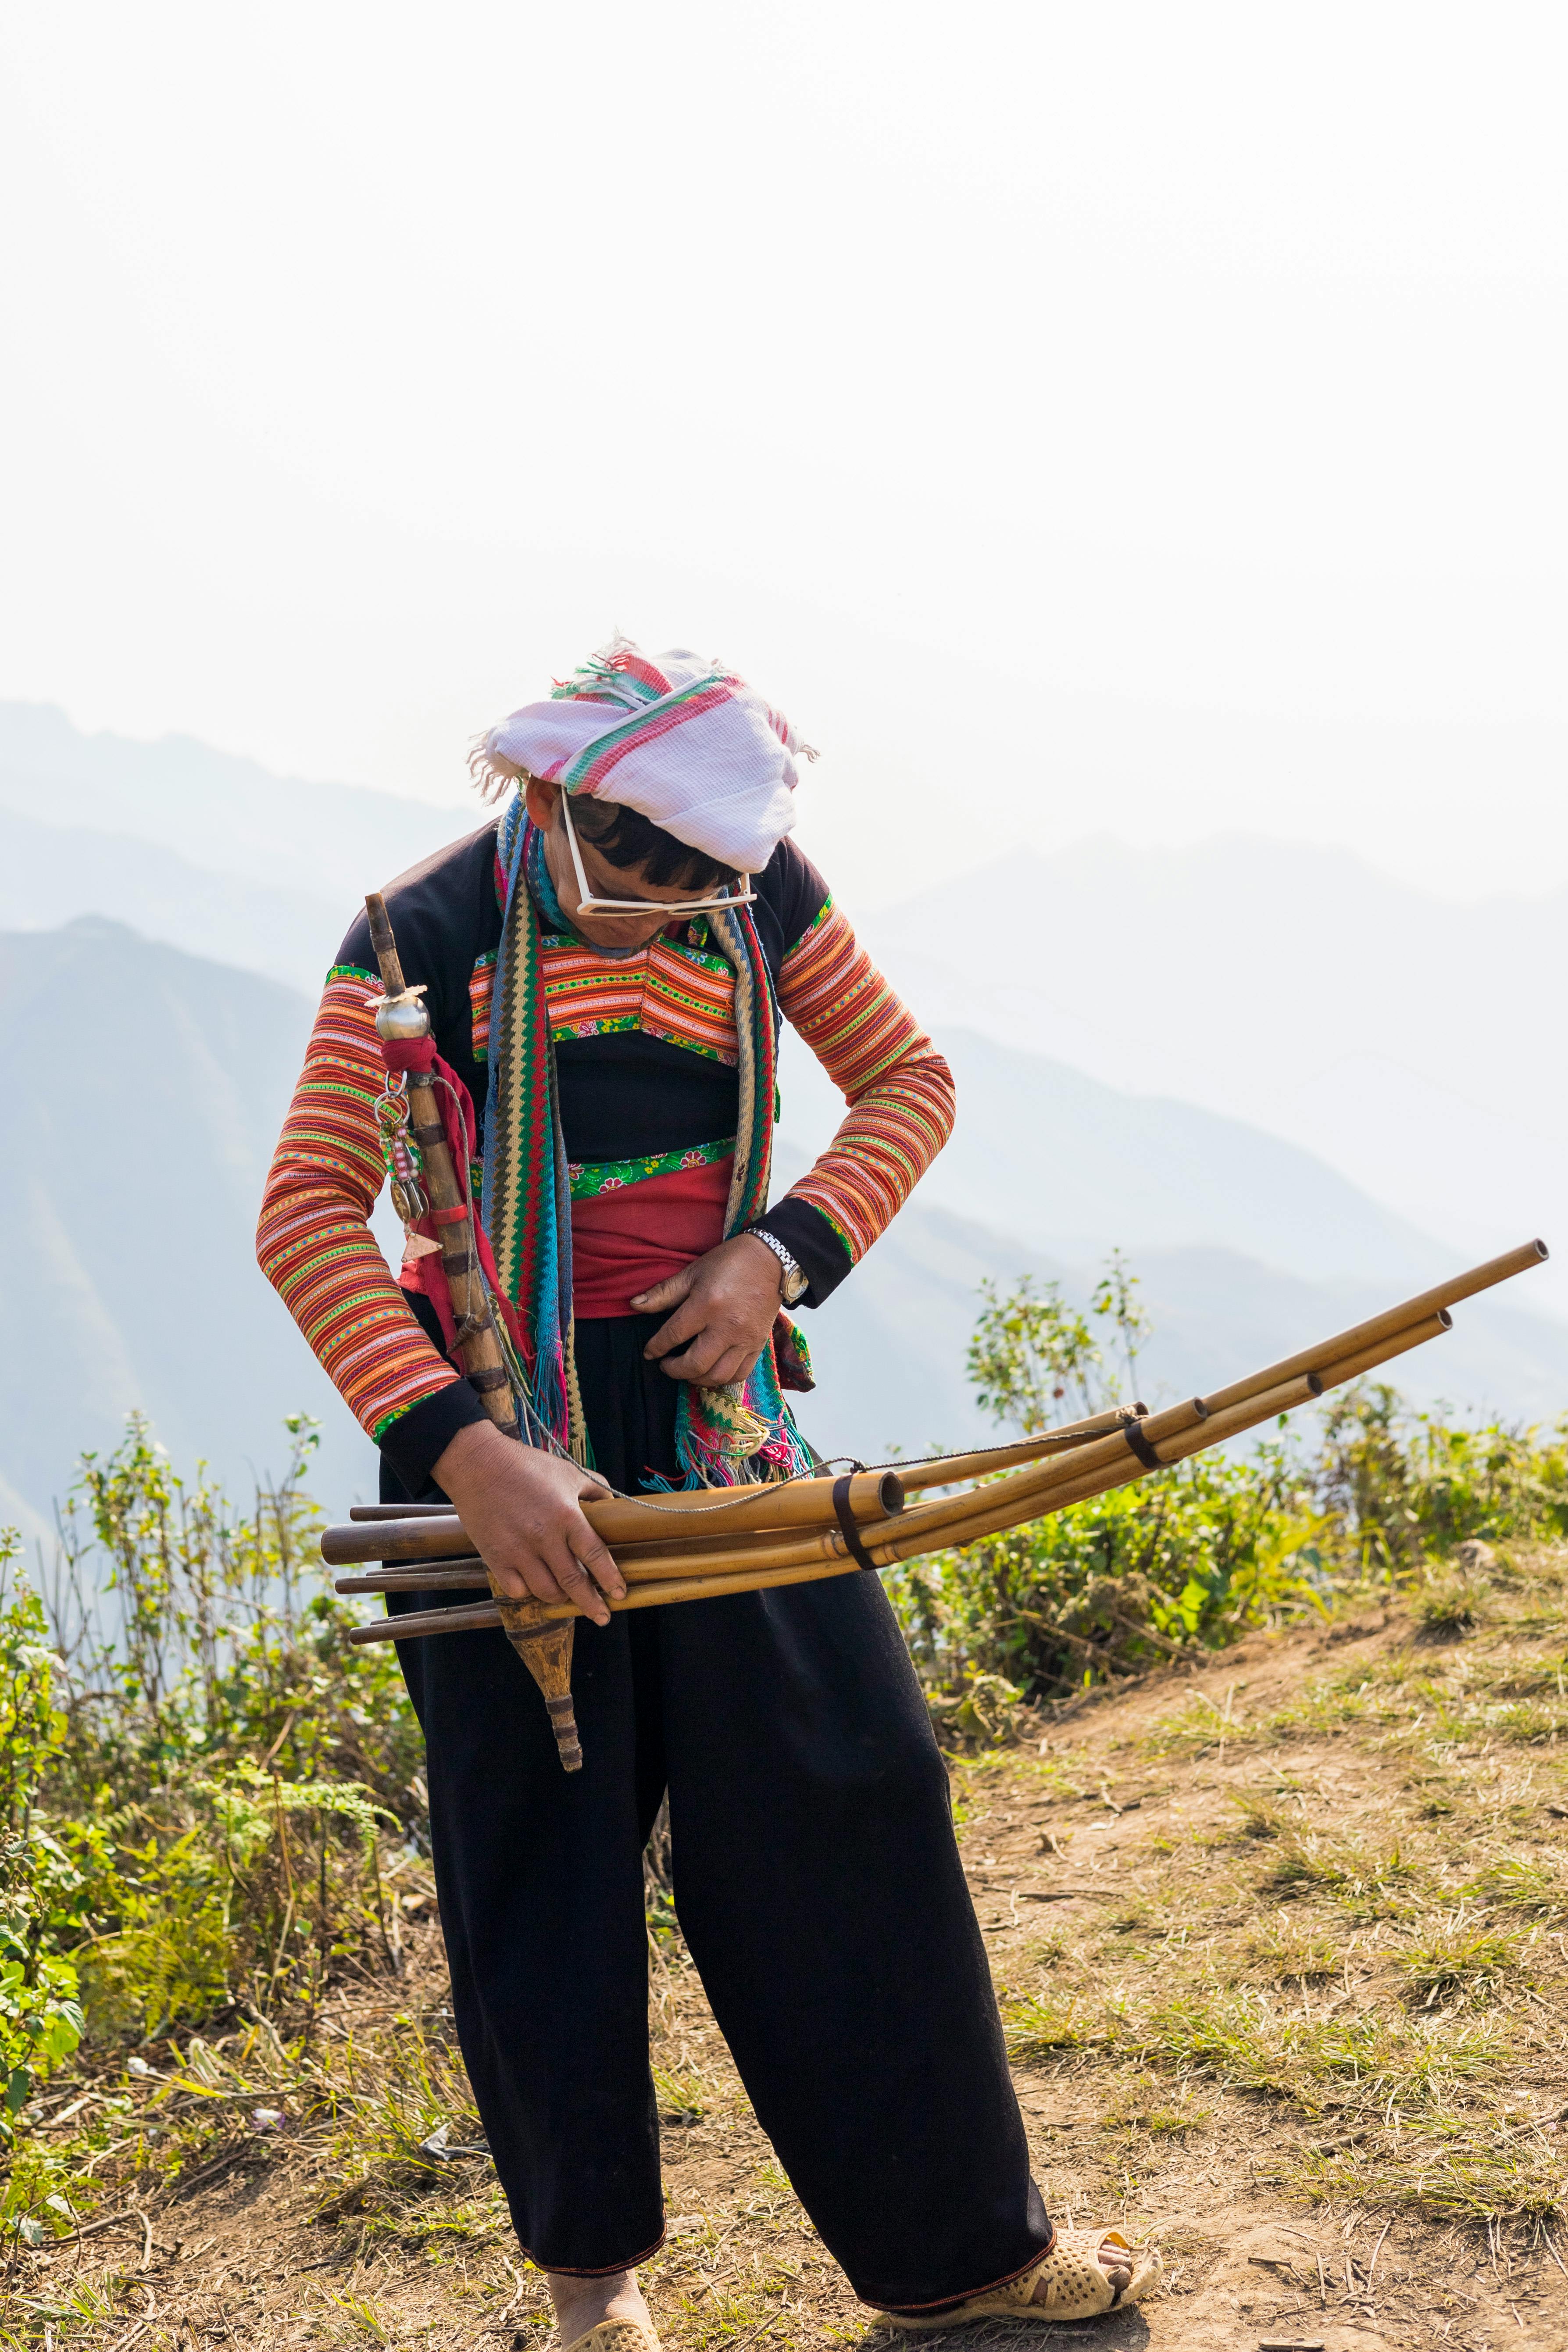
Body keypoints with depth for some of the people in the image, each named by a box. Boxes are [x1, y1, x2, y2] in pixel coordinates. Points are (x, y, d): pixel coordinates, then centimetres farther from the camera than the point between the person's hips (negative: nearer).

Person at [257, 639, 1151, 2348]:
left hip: (710, 1399, 3)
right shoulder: (432, 933, -13)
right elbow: (308, 1218, -18)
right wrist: (464, 1453, -29)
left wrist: (783, 1250, -9)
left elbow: (907, 1081, 9)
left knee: (852, 1794, 3)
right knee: (540, 1848, 6)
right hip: (500, 1426, -3)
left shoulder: (760, 892, -1)